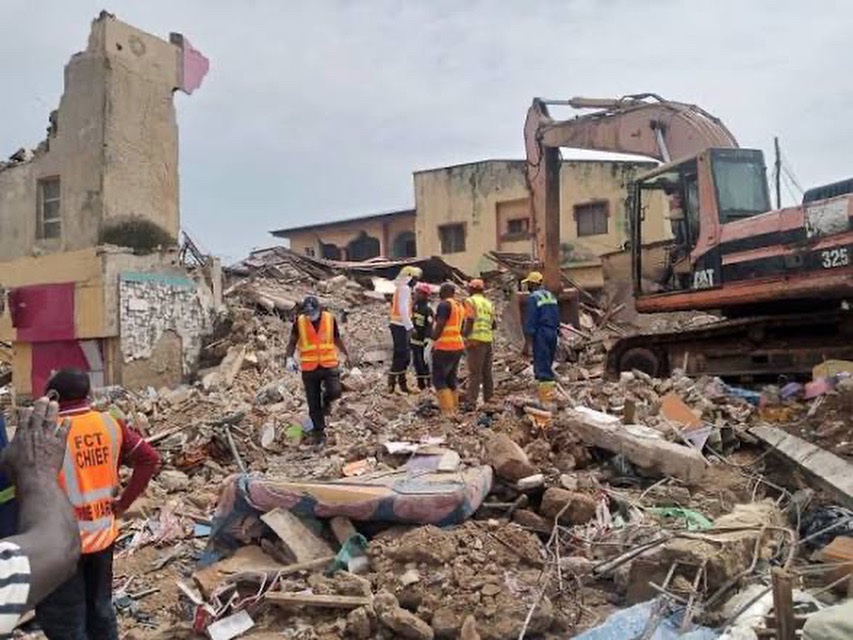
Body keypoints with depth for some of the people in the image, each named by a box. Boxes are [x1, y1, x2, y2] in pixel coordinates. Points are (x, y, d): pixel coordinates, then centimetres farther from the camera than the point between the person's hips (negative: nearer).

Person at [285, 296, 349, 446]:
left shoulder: (330, 319, -3)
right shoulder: (299, 321, -6)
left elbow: (337, 339, 12)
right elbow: (292, 342, 2)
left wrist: (347, 354, 18)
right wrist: (290, 358, -14)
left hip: (329, 364, 0)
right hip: (309, 368, 0)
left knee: (334, 391, -22)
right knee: (313, 404, 5)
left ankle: (326, 400, 15)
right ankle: (319, 433, 22)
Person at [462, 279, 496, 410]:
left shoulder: (471, 301, -3)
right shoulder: (488, 303, 17)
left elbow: (470, 320, -15)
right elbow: (494, 325, 16)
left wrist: (464, 334, -6)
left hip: (475, 340, -6)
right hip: (488, 340, 6)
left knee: (474, 373, -8)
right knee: (486, 372, 15)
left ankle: (471, 402, -10)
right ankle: (488, 398, 21)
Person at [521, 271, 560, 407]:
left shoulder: (533, 298, -10)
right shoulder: (551, 296, 14)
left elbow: (530, 323, -14)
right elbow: (557, 319, 16)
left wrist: (527, 345, -14)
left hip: (540, 335, -8)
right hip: (553, 334, 8)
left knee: (542, 369, -5)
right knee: (547, 367, 15)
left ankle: (546, 400, -6)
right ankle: (548, 396, 17)